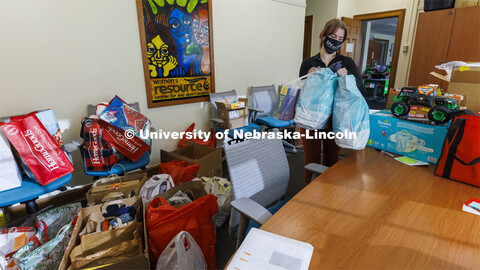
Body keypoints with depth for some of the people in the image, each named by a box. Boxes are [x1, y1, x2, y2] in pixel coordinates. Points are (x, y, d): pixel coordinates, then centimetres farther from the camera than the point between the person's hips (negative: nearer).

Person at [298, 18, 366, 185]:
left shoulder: (347, 63, 8)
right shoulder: (308, 63, 6)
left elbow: (362, 90, -3)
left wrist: (347, 77, -20)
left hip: (335, 121, 1)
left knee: (331, 163, 10)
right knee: (312, 163, 4)